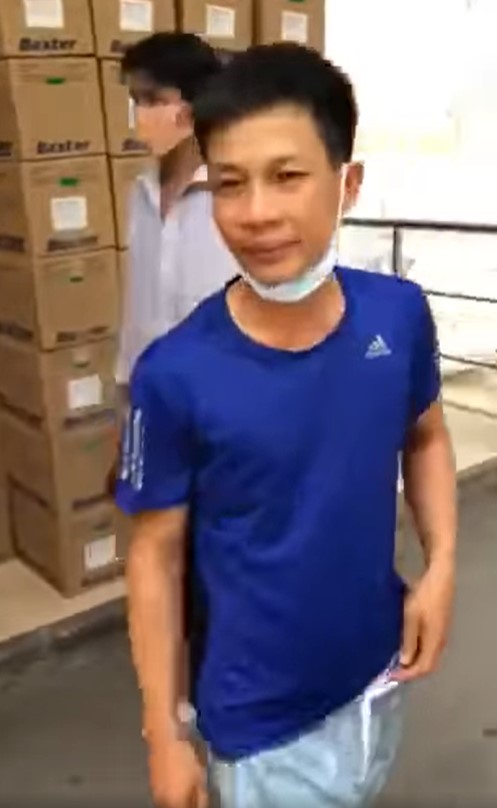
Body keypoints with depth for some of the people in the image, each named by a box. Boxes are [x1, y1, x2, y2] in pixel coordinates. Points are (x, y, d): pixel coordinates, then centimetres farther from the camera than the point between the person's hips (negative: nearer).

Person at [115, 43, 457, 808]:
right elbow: (157, 553, -13)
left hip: (376, 675, 5)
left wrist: (441, 564, -9)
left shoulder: (400, 314, -14)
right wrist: (164, 733, -8)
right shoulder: (176, 373, -24)